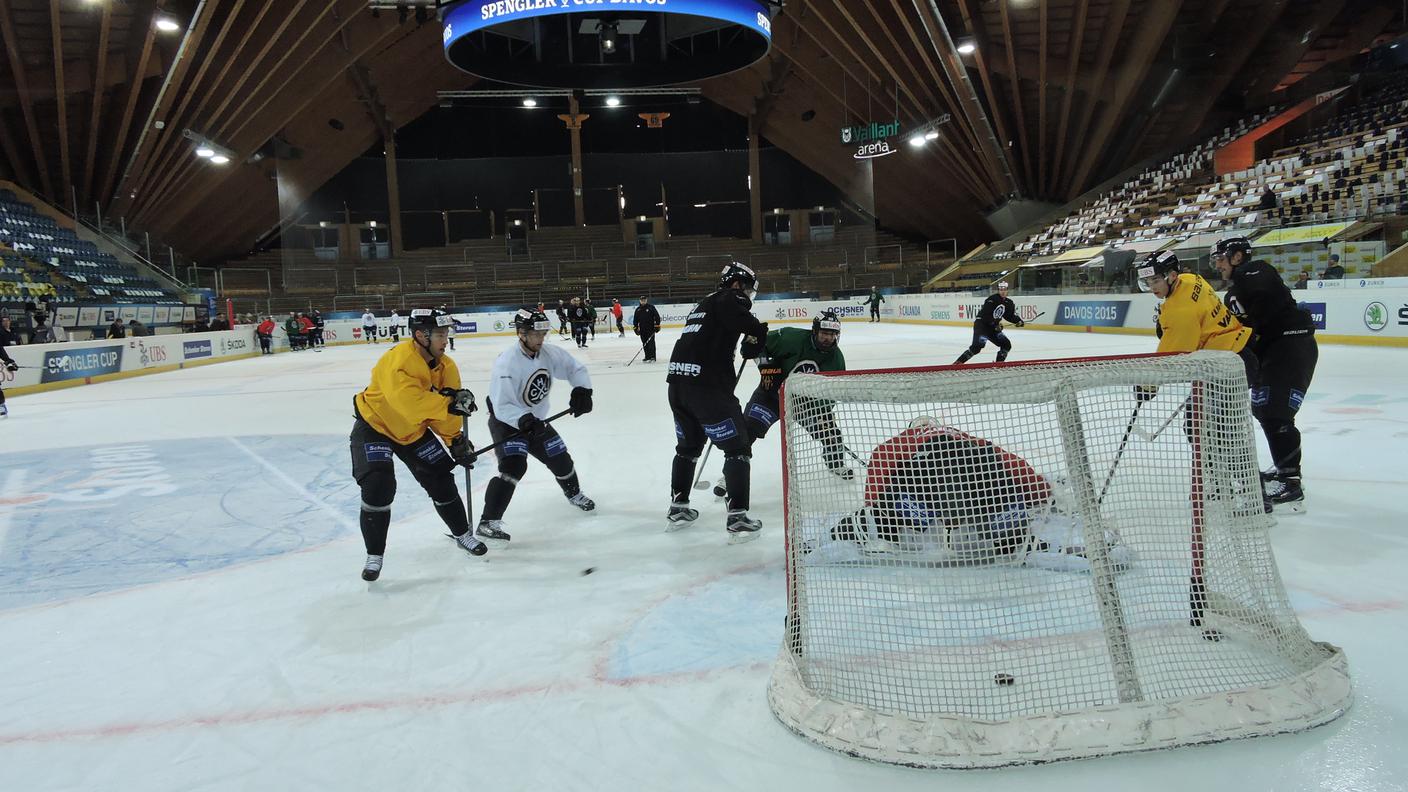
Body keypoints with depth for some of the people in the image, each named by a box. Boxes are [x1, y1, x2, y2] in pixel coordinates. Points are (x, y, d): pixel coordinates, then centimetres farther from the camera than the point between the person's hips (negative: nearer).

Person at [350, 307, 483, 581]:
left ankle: (462, 534, 26)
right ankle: (374, 555, 0)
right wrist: (449, 404, -50)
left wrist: (456, 440, -13)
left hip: (414, 431, 6)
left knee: (441, 479, 5)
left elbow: (445, 409, -3)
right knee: (378, 487, -18)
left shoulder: (446, 367, -10)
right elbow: (408, 401, -49)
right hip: (374, 425, -6)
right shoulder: (398, 360, -34)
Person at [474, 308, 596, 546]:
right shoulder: (506, 364, -31)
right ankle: (487, 523, -25)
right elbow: (502, 407, -33)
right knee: (513, 466, -27)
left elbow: (575, 368, 0)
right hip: (507, 420, -7)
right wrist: (523, 420, -48)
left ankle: (574, 494, 48)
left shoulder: (550, 354, -13)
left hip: (535, 419, 7)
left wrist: (582, 390, -19)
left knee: (560, 458, 16)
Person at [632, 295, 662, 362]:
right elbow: (635, 319, 16)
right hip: (642, 330, 4)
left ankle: (652, 357, -8)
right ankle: (647, 357, 13)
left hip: (651, 329, -4)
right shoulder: (638, 309, 10)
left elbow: (657, 316, -4)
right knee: (645, 344, 6)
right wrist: (635, 328, 9)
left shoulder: (651, 307, -2)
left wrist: (657, 326, -8)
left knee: (651, 343, -8)